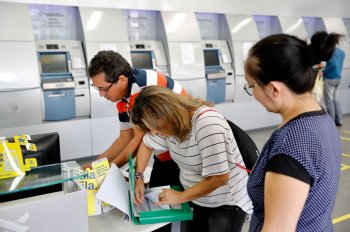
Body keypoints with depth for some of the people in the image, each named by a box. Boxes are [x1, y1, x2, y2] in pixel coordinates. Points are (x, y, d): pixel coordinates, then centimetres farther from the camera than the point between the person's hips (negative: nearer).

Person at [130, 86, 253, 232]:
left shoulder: (207, 124, -30)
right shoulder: (170, 122, -7)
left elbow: (219, 177, -30)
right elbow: (147, 145, 12)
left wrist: (180, 197, -19)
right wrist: (138, 176, -3)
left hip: (226, 204, -6)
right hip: (194, 199, 7)